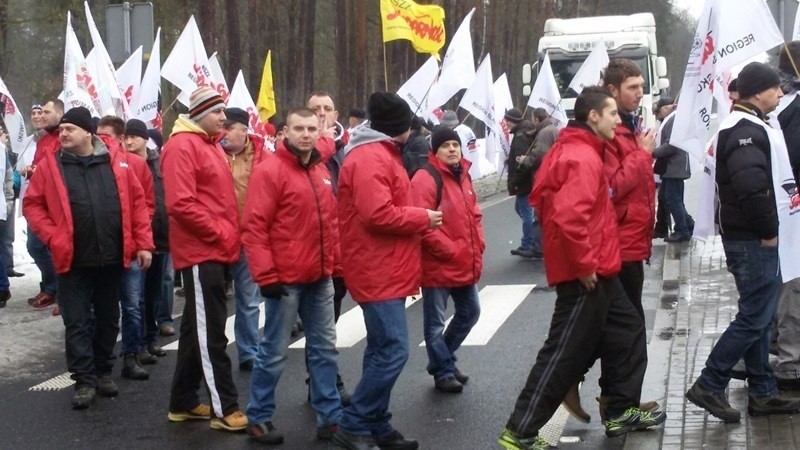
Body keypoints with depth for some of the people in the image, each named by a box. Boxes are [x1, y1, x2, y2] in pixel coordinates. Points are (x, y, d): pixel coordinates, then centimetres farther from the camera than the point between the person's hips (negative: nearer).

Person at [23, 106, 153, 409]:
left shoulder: (116, 160, 0)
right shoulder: (50, 164, -2)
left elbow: (137, 201, 3)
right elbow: (32, 205, 2)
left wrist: (143, 243, -1)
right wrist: (53, 237, -10)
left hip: (112, 258, 2)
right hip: (74, 261, -1)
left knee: (108, 319, 13)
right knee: (77, 323, 2)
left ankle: (103, 372, 28)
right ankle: (84, 380, 10)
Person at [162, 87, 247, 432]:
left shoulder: (211, 144, 17)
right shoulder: (182, 146, -12)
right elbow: (181, 204, -22)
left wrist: (230, 237, 8)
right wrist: (218, 234, -16)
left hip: (215, 251, 10)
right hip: (201, 252, -10)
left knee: (197, 328, 14)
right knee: (210, 332, -5)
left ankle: (183, 402, 23)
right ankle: (225, 408, -2)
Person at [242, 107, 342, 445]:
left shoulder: (322, 171, 11)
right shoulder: (270, 171, -11)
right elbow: (254, 227, -15)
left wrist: (337, 264, 14)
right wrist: (266, 276, -18)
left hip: (321, 278, 7)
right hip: (286, 279, -7)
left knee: (324, 349, 12)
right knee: (275, 353, 2)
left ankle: (330, 416, 20)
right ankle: (258, 418, 15)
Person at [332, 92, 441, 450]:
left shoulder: (380, 153, 18)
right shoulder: (371, 158, -17)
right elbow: (378, 215, -26)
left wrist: (417, 219, 8)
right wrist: (423, 218, -14)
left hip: (386, 269, 11)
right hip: (378, 271, -11)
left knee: (382, 350, 13)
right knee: (393, 351, -12)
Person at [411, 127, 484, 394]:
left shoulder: (463, 175, 12)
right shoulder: (425, 178, -15)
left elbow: (474, 214, 20)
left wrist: (478, 245, 6)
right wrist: (450, 250, -19)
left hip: (466, 264, 9)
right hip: (438, 265, -9)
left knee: (470, 312, 19)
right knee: (435, 323, 2)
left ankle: (441, 360, 34)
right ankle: (444, 372, 16)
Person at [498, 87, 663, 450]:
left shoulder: (575, 150, 13)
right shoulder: (583, 158, -20)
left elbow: (544, 199, 21)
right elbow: (569, 217, -32)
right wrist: (584, 264, -22)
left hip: (595, 271, 11)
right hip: (585, 274, -11)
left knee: (627, 331, 20)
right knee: (565, 353, -5)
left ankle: (621, 412, 29)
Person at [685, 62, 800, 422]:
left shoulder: (746, 125, 16)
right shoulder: (747, 131, -18)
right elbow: (752, 187, -30)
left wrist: (768, 229, 14)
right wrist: (768, 231, -19)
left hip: (754, 239, 11)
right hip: (753, 241, -11)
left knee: (758, 315, 14)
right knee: (754, 317, -6)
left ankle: (762, 393, 21)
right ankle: (709, 385, 0)